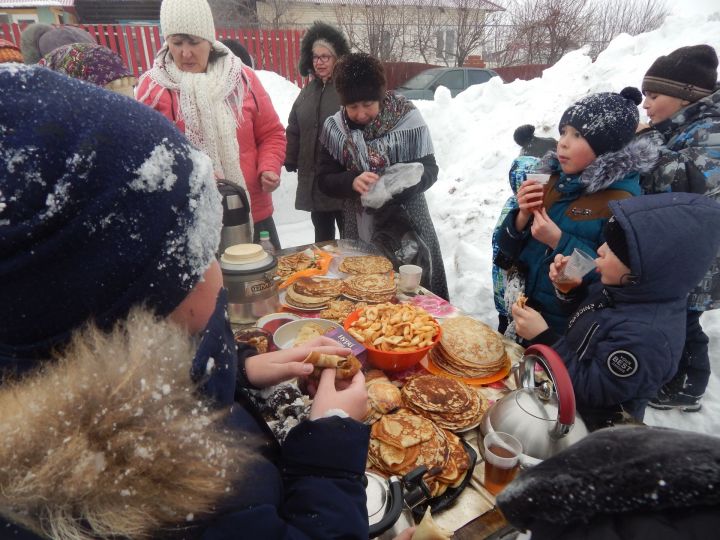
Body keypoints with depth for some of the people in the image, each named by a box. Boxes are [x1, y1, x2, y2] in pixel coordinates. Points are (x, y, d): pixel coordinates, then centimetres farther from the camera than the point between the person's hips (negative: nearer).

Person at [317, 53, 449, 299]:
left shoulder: (407, 118, -7)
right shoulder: (335, 128, -2)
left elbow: (430, 170, -5)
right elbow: (324, 179, -1)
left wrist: (407, 181, -27)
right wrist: (352, 182, -21)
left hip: (408, 225, -1)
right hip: (361, 230, 1)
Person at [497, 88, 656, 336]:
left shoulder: (622, 202, -17)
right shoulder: (555, 179, -2)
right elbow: (511, 249, 1)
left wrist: (559, 242, -26)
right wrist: (523, 216, -17)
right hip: (528, 309, 5)